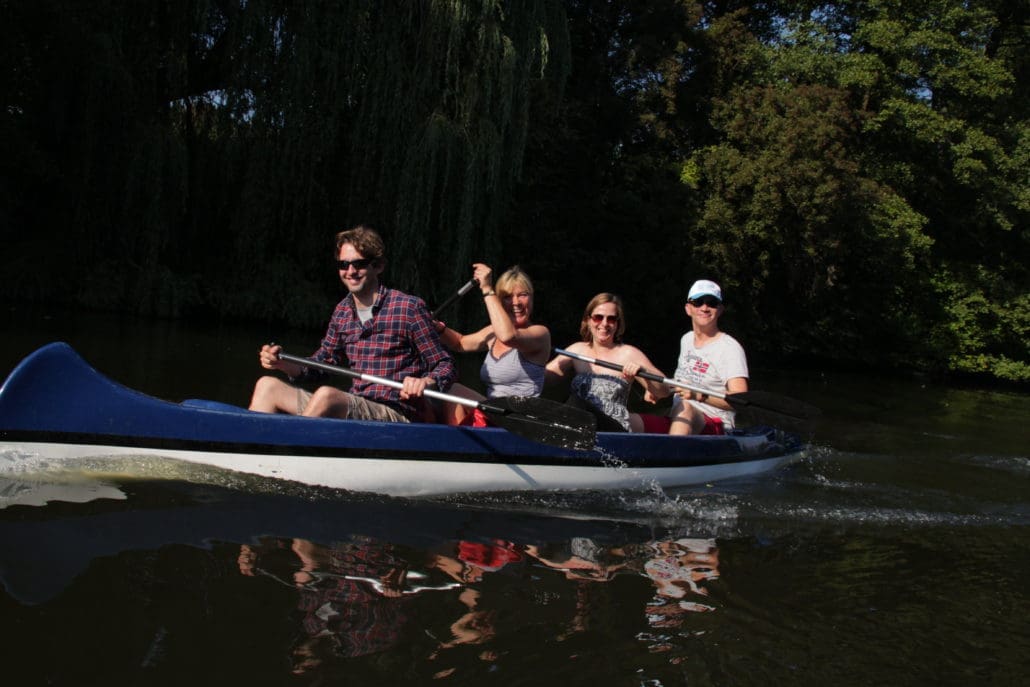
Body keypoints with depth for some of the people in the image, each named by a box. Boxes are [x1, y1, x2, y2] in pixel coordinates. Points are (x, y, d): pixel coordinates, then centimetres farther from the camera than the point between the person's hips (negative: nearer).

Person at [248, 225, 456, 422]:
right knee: (268, 385, -1)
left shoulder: (409, 307, -7)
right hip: (351, 408, 7)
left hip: (397, 415, -7)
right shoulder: (342, 312, 12)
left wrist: (425, 382, -27)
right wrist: (284, 364, 0)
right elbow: (322, 363, 19)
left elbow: (445, 366, -4)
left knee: (327, 395, -33)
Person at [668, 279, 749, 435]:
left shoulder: (730, 348, -8)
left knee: (685, 408, -39)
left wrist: (700, 396, -30)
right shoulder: (686, 339, 17)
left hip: (717, 428, -8)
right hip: (677, 423, 8)